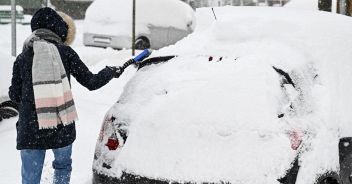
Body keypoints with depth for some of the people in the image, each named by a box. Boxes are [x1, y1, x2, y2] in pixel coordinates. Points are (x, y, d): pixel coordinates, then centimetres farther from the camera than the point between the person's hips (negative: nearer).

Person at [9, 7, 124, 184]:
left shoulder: (22, 57, 3)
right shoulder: (65, 52, 0)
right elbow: (91, 82, 2)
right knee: (62, 166, 26)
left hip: (30, 129, 0)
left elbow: (14, 95, 4)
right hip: (62, 128, 0)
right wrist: (111, 71, 20)